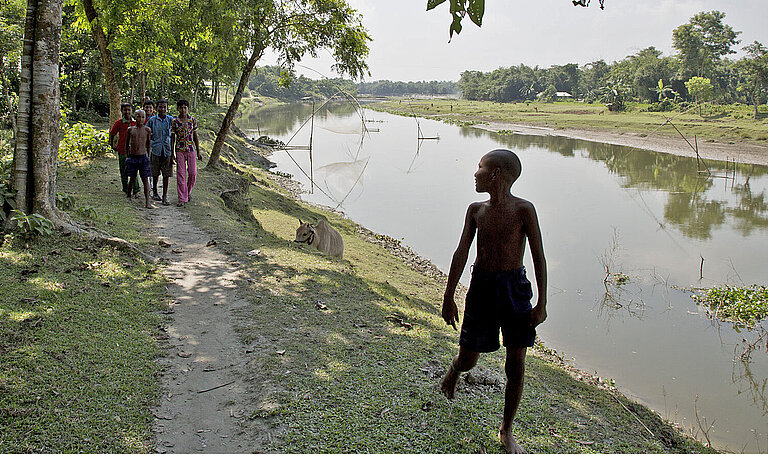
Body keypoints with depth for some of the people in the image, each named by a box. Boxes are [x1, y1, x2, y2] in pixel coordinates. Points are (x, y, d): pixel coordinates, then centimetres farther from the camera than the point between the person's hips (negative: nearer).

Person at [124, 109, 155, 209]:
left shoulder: (147, 130, 0)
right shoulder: (130, 129, 4)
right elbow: (127, 143, 17)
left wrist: (148, 156, 11)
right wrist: (127, 155, 18)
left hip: (143, 157, -1)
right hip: (132, 157, 1)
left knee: (145, 179, -4)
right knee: (133, 179, 11)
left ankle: (147, 202, -5)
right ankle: (128, 194, 37)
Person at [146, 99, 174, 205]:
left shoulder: (171, 120, 3)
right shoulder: (152, 120, 2)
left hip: (167, 149, 0)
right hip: (156, 149, 0)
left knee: (166, 174, 0)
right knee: (155, 173, 9)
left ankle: (165, 196, 5)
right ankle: (155, 193, 26)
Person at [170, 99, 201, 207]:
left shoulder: (193, 120, 3)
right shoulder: (174, 122, -1)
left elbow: (195, 137, 8)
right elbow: (172, 138, 2)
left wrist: (198, 152, 6)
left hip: (191, 149, 1)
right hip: (180, 150, -1)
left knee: (193, 173, 1)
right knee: (181, 174, -2)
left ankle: (188, 192, 28)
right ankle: (182, 199, 3)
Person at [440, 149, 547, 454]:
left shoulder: (523, 210, -8)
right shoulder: (476, 210, 3)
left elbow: (539, 257, -7)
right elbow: (461, 254, 8)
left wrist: (541, 303, -10)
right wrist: (448, 297, 9)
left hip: (514, 287, -2)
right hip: (481, 286, 3)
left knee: (516, 367, 2)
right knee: (468, 360, 9)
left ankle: (506, 431, 21)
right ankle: (453, 372, 47)